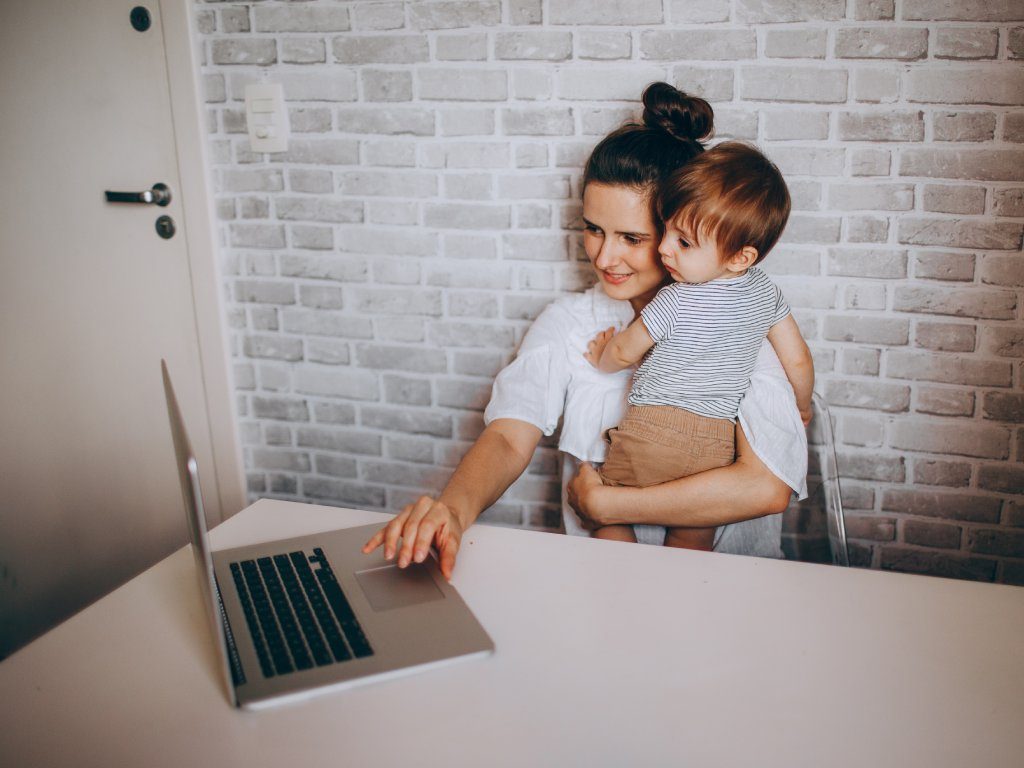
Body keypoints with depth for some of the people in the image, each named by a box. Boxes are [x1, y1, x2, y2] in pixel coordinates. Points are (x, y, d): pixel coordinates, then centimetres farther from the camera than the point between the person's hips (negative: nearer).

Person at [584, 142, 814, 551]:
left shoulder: (676, 302, -15)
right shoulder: (766, 291, 2)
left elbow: (623, 352, 0)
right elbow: (799, 361, 12)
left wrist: (601, 359, 23)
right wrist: (801, 406, 31)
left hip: (652, 432, -5)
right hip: (716, 444, 6)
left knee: (610, 519, 14)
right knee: (691, 544, 18)